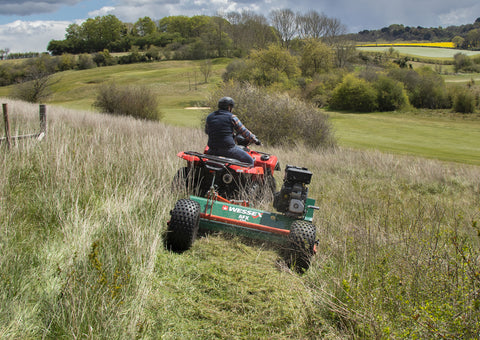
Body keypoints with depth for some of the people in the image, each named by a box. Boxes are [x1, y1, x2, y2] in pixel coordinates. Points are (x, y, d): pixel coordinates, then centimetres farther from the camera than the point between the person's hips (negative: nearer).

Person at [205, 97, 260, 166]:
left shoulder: (209, 117, 11)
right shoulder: (231, 117, -3)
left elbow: (206, 131, 27)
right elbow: (243, 131, 0)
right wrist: (255, 140, 14)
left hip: (212, 150, 5)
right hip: (228, 149, -5)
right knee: (249, 161, 8)